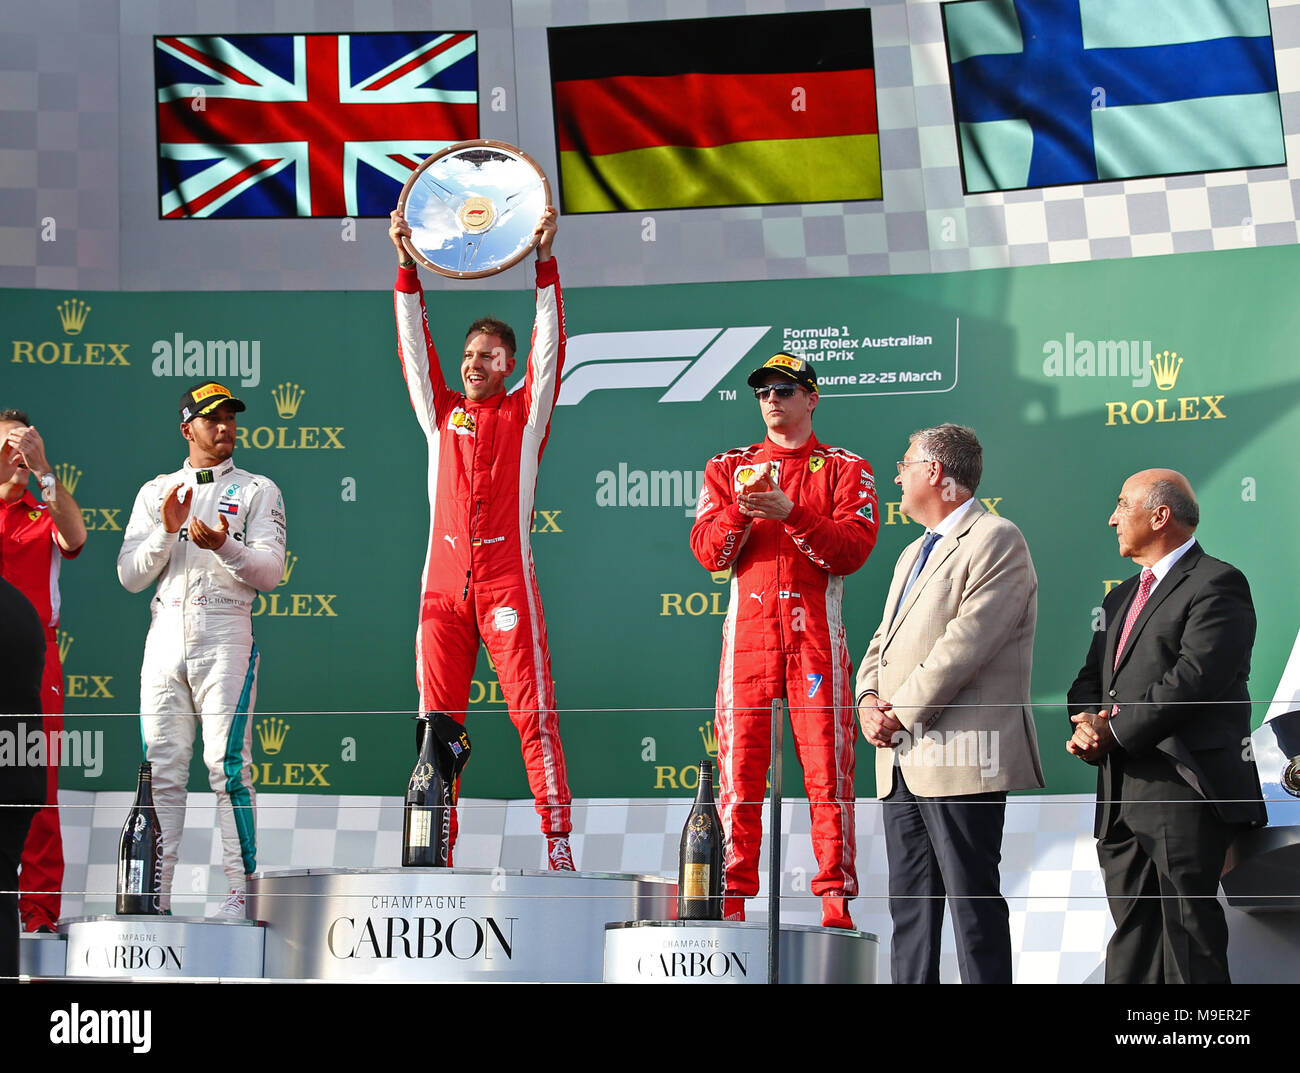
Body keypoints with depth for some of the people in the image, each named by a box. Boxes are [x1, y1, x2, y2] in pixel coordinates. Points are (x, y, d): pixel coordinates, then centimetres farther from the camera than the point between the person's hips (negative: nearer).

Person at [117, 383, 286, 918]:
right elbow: (130, 576, 8)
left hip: (226, 637, -3)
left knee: (228, 768, -11)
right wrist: (167, 531, -8)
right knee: (161, 771, 2)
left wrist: (224, 546, -21)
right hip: (165, 638, 3)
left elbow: (269, 571, -3)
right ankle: (153, 896, 5)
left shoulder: (258, 491, 9)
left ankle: (242, 891, -10)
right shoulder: (155, 493, 17)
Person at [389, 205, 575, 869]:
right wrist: (407, 268, 1)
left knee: (535, 715, -8)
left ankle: (557, 845, -11)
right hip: (443, 584, 3)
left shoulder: (524, 415, 9)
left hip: (507, 582, -3)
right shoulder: (442, 414, 17)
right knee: (437, 717, 1)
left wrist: (545, 264, -10)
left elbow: (549, 347, -1)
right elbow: (414, 346, 11)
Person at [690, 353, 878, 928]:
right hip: (747, 636, 2)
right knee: (739, 771, -2)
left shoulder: (845, 468, 9)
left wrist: (791, 514, -17)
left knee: (827, 771, -5)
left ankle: (836, 900, -3)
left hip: (816, 637, -2)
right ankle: (732, 900, 1)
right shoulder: (729, 467, 17)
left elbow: (854, 548, -5)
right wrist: (743, 511, -14)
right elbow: (708, 551, 5)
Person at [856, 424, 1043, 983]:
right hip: (902, 761, 9)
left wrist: (902, 712, -14)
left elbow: (967, 642, -16)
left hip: (962, 758, -9)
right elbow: (884, 641, 21)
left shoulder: (997, 540, -6)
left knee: (973, 905, -8)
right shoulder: (912, 554, 24)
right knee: (909, 906, 9)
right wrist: (869, 698, 0)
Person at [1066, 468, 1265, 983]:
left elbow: (1195, 679, -18)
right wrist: (1088, 725, -4)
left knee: (1188, 931, -10)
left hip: (1184, 791, -9)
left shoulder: (1216, 585, -6)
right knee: (1132, 931, 8)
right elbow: (1091, 678, 19)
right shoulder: (1123, 598, 24)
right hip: (1121, 796, 9)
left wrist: (1115, 731, -14)